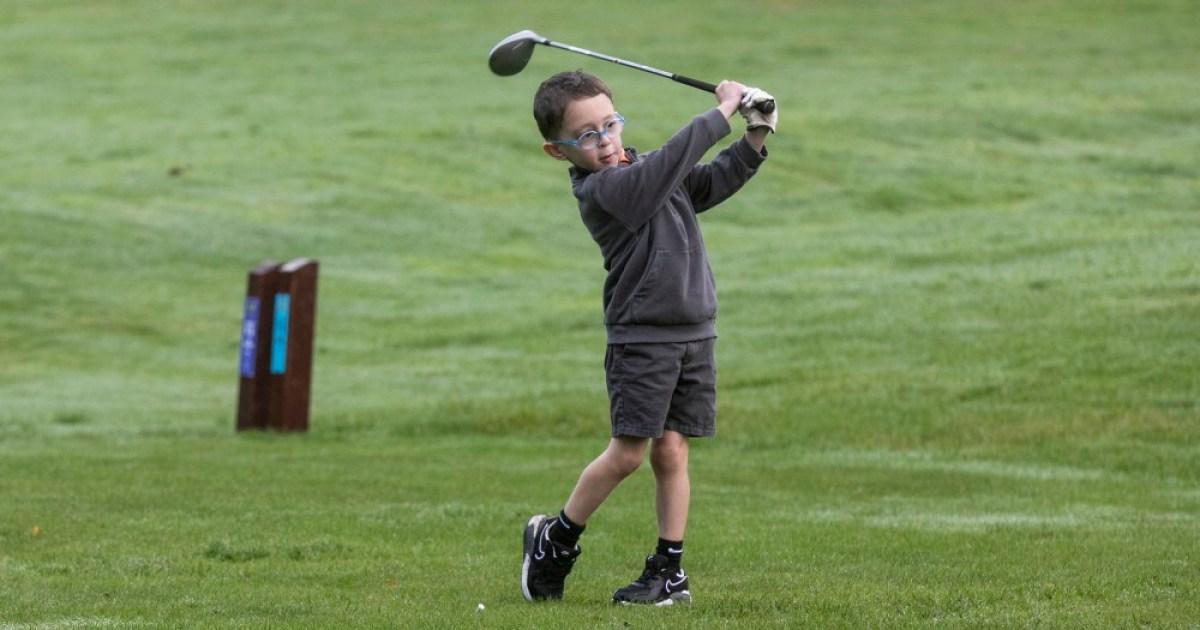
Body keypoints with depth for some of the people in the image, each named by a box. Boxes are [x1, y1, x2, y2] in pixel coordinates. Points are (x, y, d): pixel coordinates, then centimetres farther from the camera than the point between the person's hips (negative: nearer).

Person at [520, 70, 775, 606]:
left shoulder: (643, 170, 11)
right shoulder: (600, 189, -15)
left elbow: (712, 181, 17)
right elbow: (672, 161, -24)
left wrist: (755, 139, 2)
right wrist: (721, 111, -17)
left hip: (693, 334, 6)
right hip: (639, 337, -6)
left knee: (671, 449, 5)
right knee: (628, 451, -8)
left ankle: (669, 571, 9)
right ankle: (554, 540, 11)